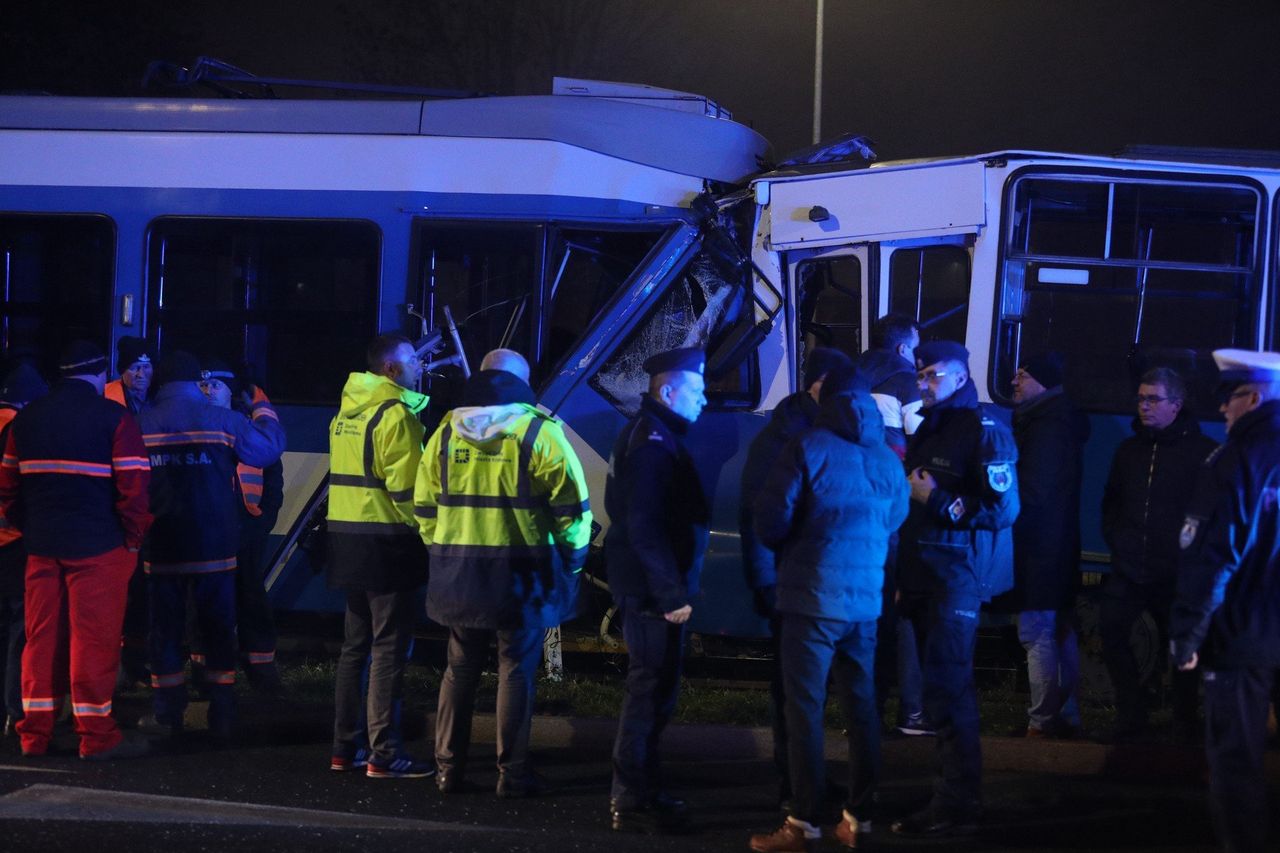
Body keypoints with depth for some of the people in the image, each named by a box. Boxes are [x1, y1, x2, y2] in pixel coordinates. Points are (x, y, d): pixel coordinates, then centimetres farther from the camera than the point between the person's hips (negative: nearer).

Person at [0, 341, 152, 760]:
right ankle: (96, 736, 1)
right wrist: (133, 537, -2)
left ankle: (35, 733, 14)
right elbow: (134, 486, -12)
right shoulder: (114, 418, -7)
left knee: (42, 637, 10)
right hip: (98, 548, -5)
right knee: (94, 638, -1)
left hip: (42, 545, 5)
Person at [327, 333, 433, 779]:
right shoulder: (395, 413, -13)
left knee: (356, 645, 14)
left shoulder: (347, 410, 13)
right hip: (387, 541, -9)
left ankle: (346, 747, 19)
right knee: (390, 649, -6)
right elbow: (406, 486, -17)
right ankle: (384, 754, -6)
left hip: (348, 538, 9)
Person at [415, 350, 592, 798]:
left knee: (460, 668, 13)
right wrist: (571, 559, 6)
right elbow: (571, 506, -7)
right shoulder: (539, 433, -7)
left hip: (458, 573, 4)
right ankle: (512, 773, 3)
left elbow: (425, 505, 11)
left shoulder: (446, 433, 7)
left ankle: (449, 768, 15)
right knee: (516, 671, 3)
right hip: (519, 572, -4)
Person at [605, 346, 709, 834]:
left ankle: (638, 793, 27)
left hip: (650, 588, 11)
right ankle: (632, 804, -3)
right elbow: (644, 528, -24)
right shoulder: (653, 442, -18)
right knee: (651, 691, -7)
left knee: (652, 689, 18)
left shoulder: (652, 435, 14)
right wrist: (673, 593, -25)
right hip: (654, 590, -11)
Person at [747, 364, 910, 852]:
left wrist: (786, 550, 11)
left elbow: (771, 519, -10)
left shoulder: (808, 449, -9)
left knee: (806, 709, -2)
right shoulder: (888, 460, 7)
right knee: (861, 708, 11)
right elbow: (894, 524, 13)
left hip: (813, 597, -5)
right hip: (864, 600, 5)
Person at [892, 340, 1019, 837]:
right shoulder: (927, 429, 17)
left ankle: (957, 805, -7)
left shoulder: (984, 432, -9)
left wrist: (936, 499, -19)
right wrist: (905, 577, 17)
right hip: (923, 576, 9)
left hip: (957, 577, -9)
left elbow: (1002, 509, -17)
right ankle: (954, 792, 20)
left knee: (948, 689, -10)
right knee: (943, 686, 13)